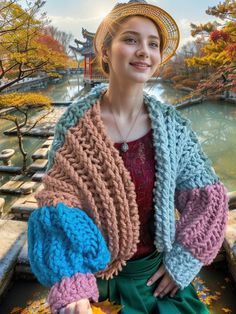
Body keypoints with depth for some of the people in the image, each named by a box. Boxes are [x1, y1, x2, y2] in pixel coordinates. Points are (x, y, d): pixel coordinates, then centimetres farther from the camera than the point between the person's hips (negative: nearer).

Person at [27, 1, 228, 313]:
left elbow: (207, 199, -5)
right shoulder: (74, 121, -14)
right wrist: (71, 286, -20)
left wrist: (181, 264, -6)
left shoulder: (173, 125, -11)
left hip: (155, 273, 2)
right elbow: (57, 201, -12)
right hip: (90, 273, -1)